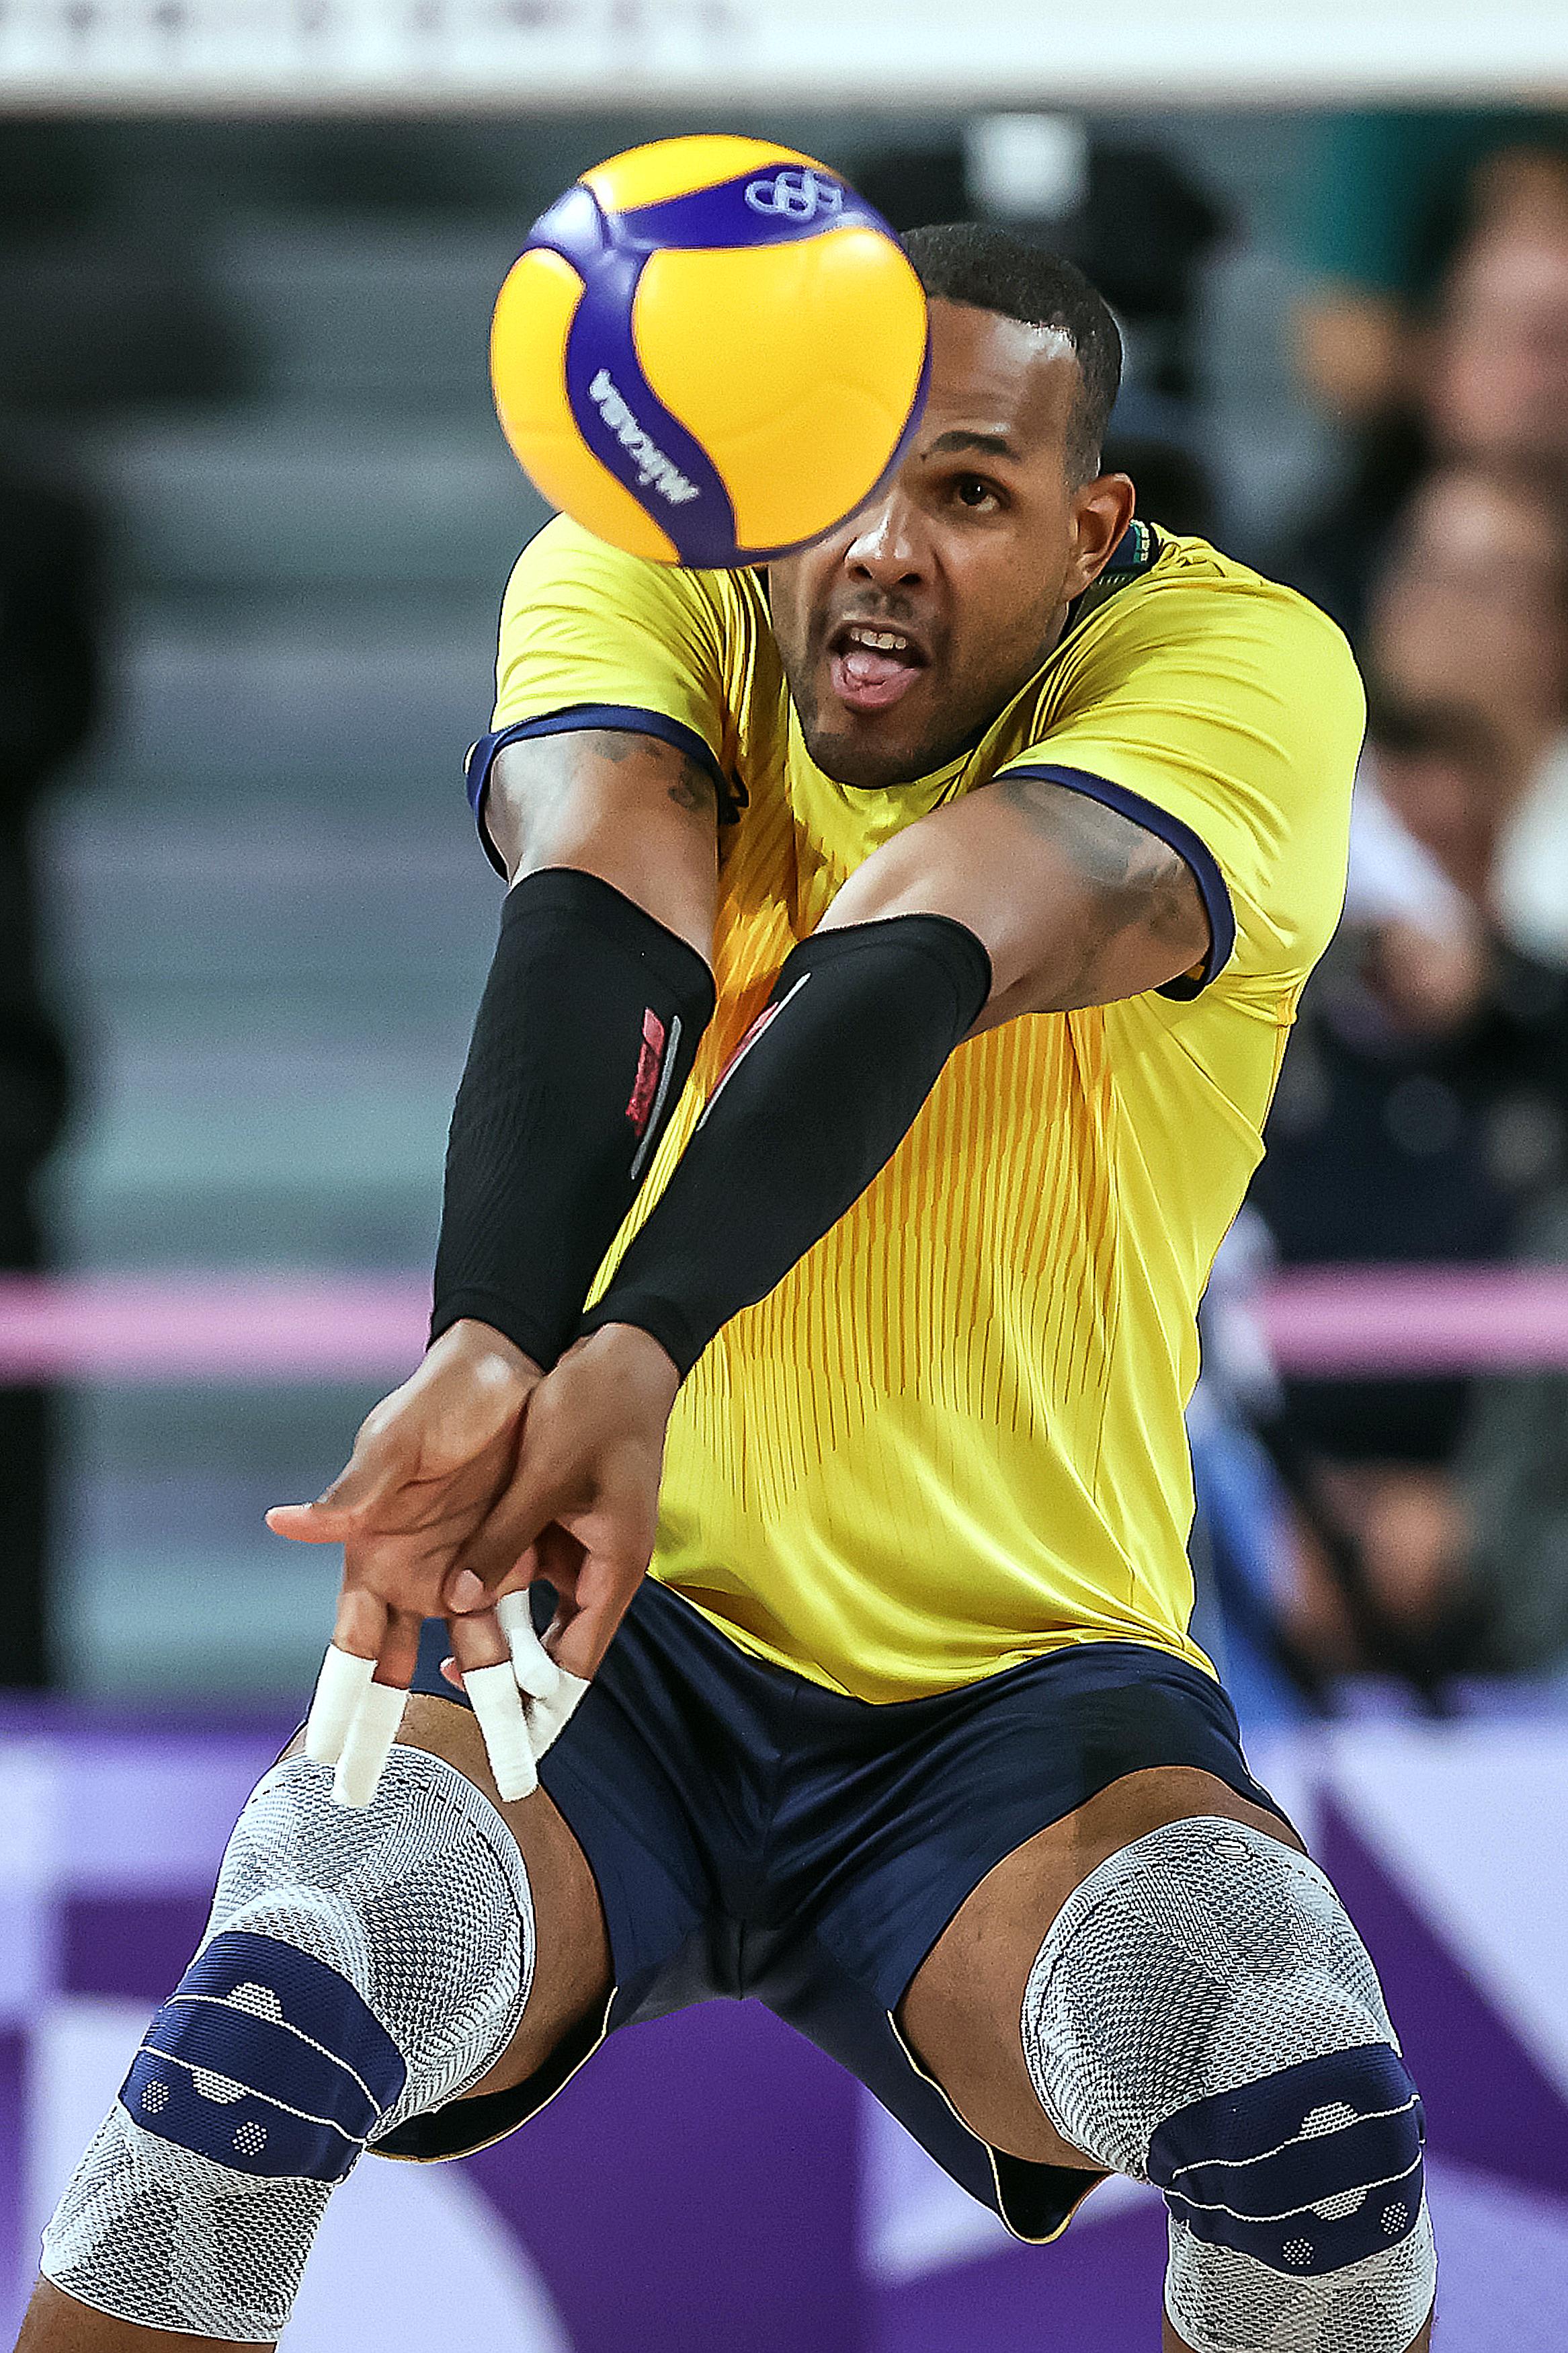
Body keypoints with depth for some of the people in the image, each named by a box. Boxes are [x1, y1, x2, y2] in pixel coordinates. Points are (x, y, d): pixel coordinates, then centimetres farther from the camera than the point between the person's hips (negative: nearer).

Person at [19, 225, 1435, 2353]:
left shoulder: (1249, 669, -10)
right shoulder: (629, 585, -4)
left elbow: (931, 944, -30)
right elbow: (602, 903, -25)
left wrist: (642, 1349, -49)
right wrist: (495, 1350, -46)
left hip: (1018, 1683, 0)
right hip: (611, 1623, 0)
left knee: (1292, 2073, -29)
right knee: (293, 1985, -30)